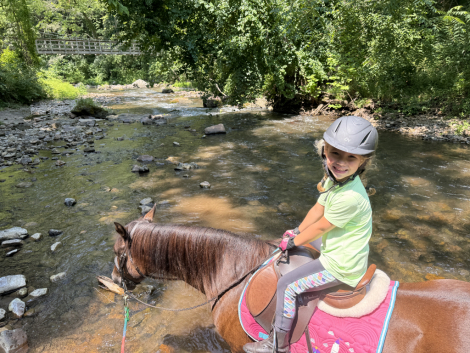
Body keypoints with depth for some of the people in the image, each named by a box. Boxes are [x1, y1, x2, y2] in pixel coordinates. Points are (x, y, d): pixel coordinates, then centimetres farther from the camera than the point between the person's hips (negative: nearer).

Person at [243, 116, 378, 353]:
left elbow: (320, 228, -22)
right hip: (347, 251, 10)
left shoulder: (349, 197, -34)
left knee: (287, 286, -5)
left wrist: (293, 242, -7)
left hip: (341, 268, -9)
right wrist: (297, 232, 7)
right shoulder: (335, 177, -6)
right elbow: (319, 208, 6)